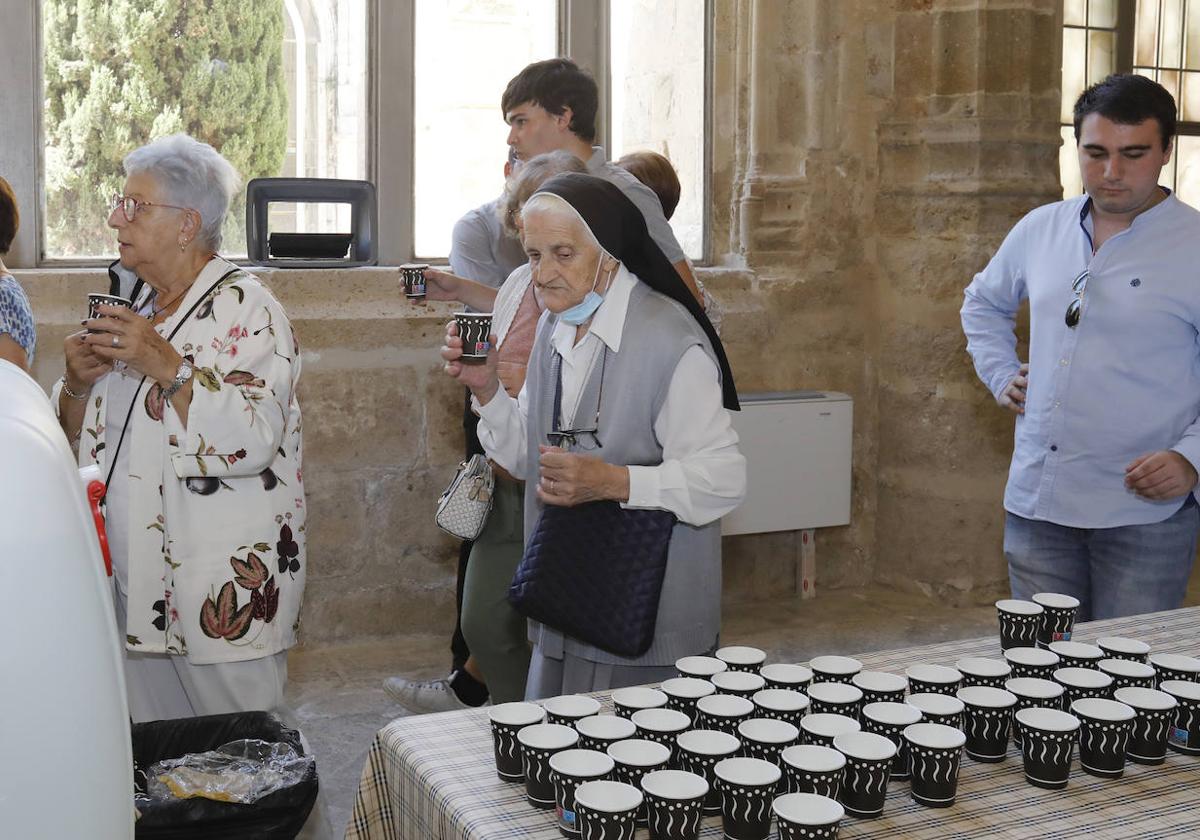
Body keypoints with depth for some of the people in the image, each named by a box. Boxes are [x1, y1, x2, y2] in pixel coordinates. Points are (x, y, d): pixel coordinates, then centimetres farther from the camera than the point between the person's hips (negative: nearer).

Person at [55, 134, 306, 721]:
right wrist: (78, 383, -3)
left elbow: (253, 440, -24)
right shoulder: (132, 308, 13)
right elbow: (76, 439, 17)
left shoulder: (246, 309, -10)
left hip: (223, 596, -7)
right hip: (131, 585, 7)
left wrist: (166, 365, -24)